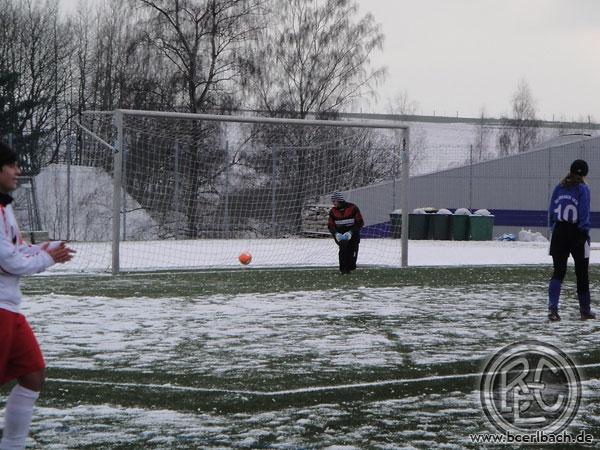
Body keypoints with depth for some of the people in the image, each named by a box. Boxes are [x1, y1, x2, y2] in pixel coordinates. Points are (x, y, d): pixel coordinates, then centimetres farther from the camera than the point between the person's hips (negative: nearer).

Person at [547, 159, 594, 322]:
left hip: (559, 234, 3)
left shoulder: (559, 188, 5)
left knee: (558, 272, 4)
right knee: (582, 273, 10)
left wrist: (554, 228, 12)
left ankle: (552, 307, -15)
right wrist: (585, 232, -6)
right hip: (577, 234, -3)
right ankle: (585, 310, 18)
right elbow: (584, 213, -12)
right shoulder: (582, 189, -8)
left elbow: (551, 212, 6)